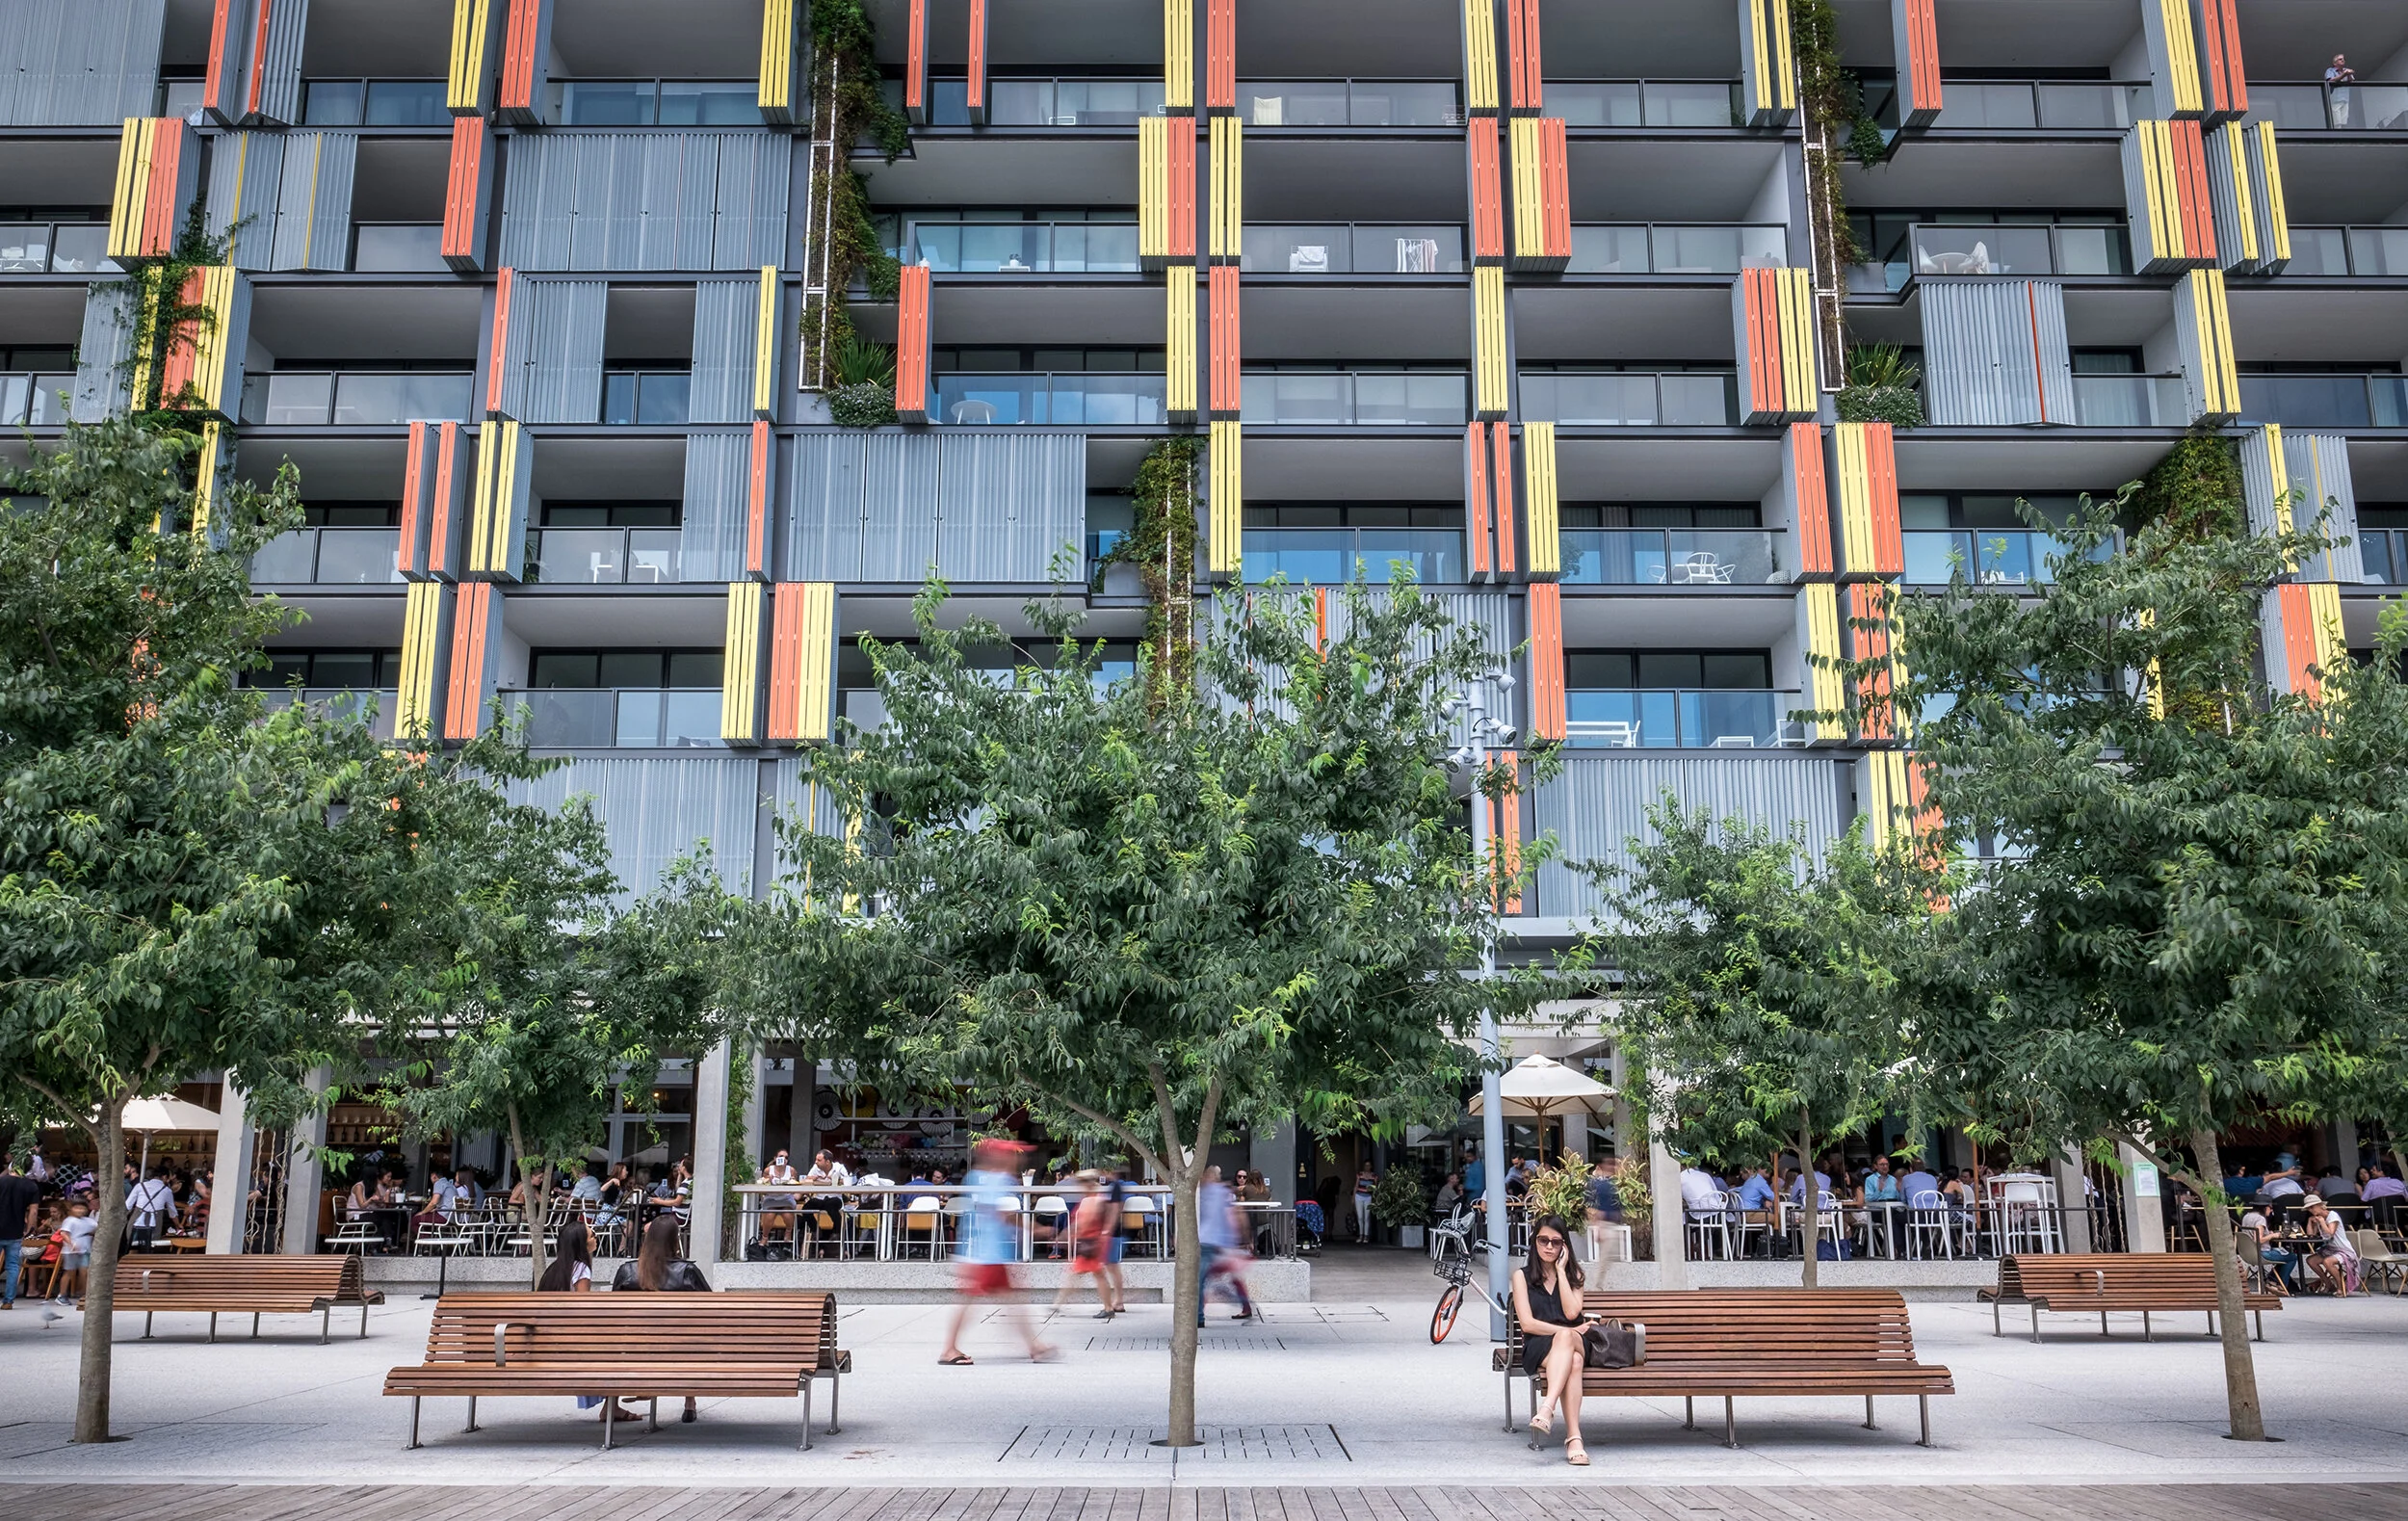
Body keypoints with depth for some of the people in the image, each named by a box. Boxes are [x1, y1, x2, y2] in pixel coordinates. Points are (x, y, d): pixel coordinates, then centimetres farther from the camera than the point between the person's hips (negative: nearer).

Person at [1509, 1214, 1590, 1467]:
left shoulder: (1573, 1274, 14)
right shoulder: (1522, 1275, 7)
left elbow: (1572, 1313, -5)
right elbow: (1528, 1323, -4)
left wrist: (1561, 1270, -3)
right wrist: (1571, 1332, -9)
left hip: (1575, 1343, 2)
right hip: (1537, 1348, -2)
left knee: (1565, 1339, -38)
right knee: (1572, 1362, -38)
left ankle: (1547, 1409, -54)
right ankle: (1574, 1437, -51)